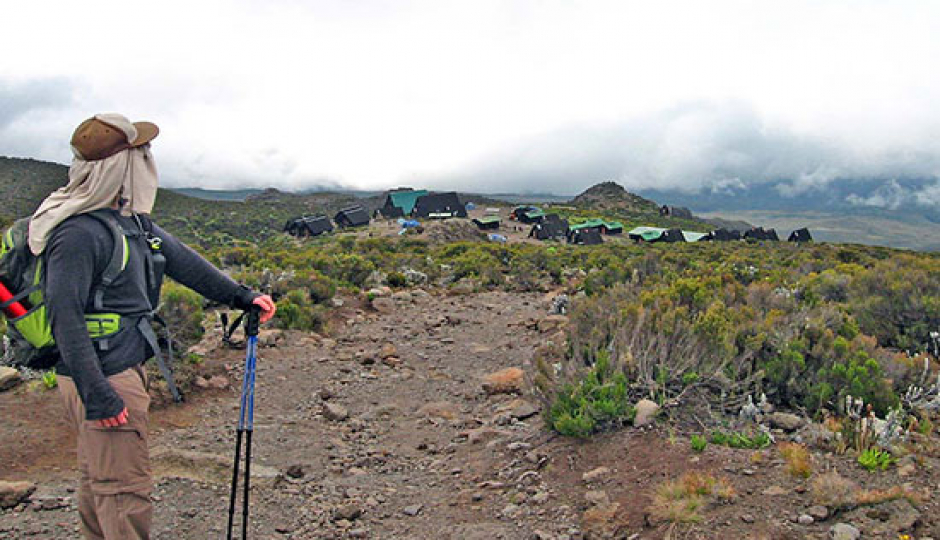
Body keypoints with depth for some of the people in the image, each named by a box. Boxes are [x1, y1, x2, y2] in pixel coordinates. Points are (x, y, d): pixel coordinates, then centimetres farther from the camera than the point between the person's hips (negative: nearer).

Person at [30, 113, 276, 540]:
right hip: (103, 378, -10)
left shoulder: (131, 217, 7)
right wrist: (97, 395, -24)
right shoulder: (77, 233, -21)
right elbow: (65, 317, -23)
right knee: (124, 489, -1)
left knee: (98, 478, 22)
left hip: (126, 368, 10)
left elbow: (179, 258, 15)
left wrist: (240, 296, 16)